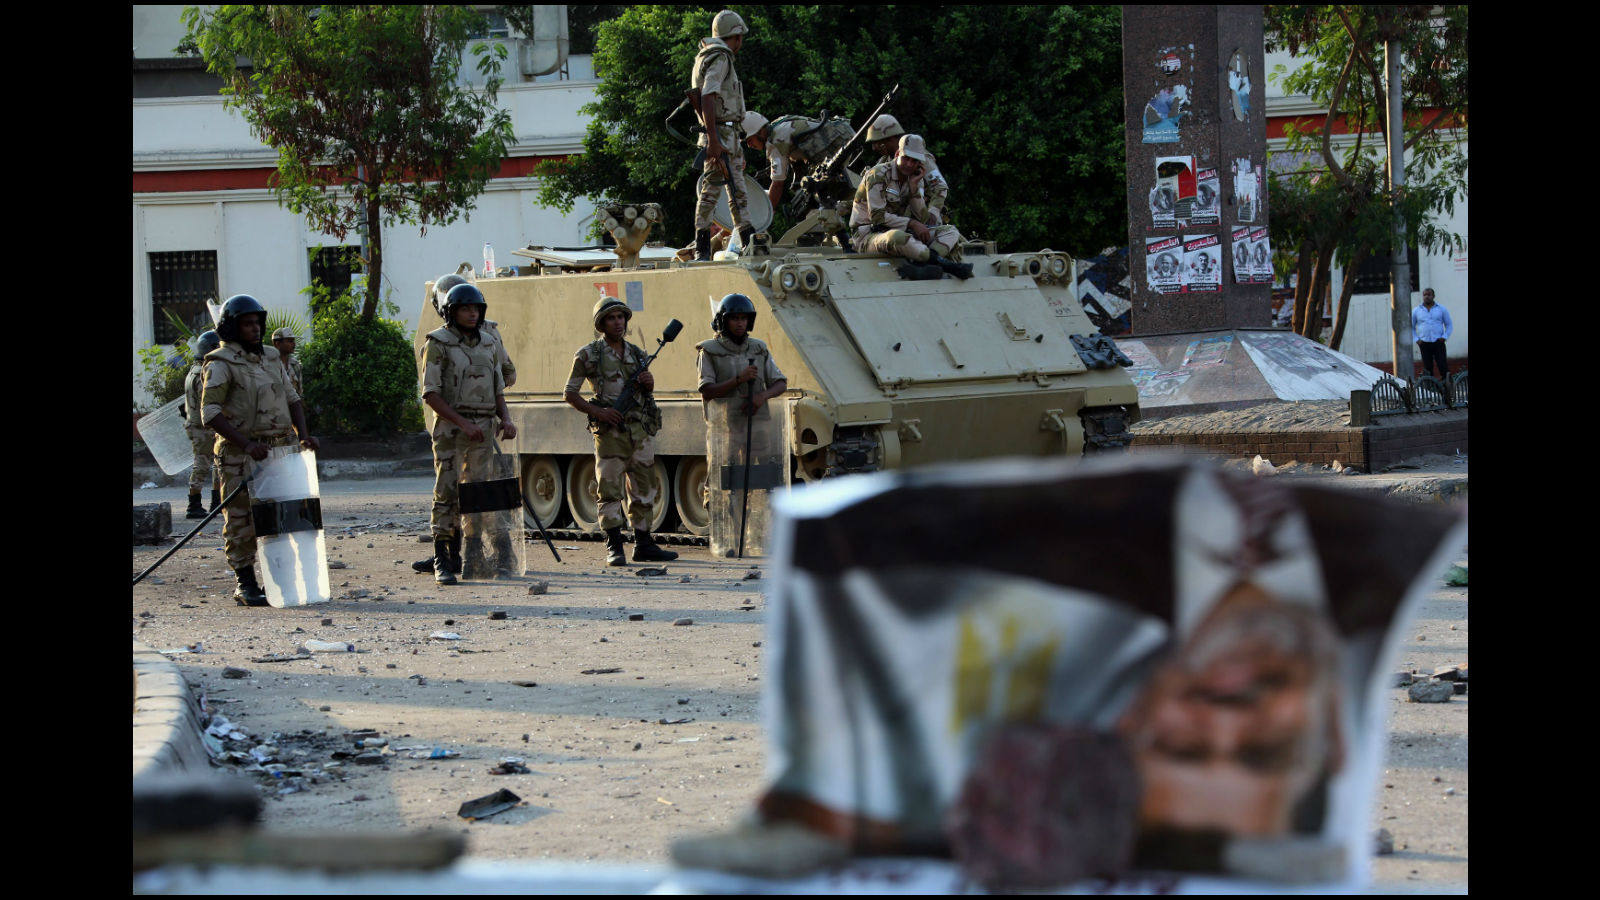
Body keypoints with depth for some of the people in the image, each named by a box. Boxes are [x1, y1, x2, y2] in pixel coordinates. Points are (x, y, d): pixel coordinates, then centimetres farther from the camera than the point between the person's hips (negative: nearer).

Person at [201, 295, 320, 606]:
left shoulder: (271, 359, 15)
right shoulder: (221, 364, -7)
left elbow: (291, 399, 20)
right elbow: (210, 412, -14)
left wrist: (304, 436, 3)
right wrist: (247, 444, -23)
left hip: (281, 449, 6)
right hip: (241, 457, -6)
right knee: (242, 522, -3)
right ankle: (245, 585, 5)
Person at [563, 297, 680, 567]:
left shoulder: (637, 354, 15)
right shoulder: (588, 355, 0)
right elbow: (569, 394, 0)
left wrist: (649, 382, 1)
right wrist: (597, 411, -13)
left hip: (641, 430, 5)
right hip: (610, 431, -5)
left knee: (645, 489, 7)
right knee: (610, 489, -7)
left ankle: (643, 545, 14)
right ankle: (614, 548, -5)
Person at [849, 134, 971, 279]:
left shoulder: (914, 178, 9)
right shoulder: (878, 174, -11)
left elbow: (923, 219, 0)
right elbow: (877, 216, -18)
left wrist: (914, 186, -9)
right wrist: (911, 223, -19)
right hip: (869, 235, -7)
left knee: (951, 232, -9)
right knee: (896, 237, -43)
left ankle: (921, 267, -39)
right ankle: (943, 263, -40)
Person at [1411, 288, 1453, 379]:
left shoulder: (1441, 309, 7)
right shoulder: (1416, 311, 9)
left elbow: (1449, 325, 11)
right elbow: (1411, 327, 15)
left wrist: (1444, 337, -3)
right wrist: (1416, 340, 2)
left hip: (1438, 343, -1)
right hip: (1424, 343, 1)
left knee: (1443, 366, -8)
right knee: (1427, 368, 1)